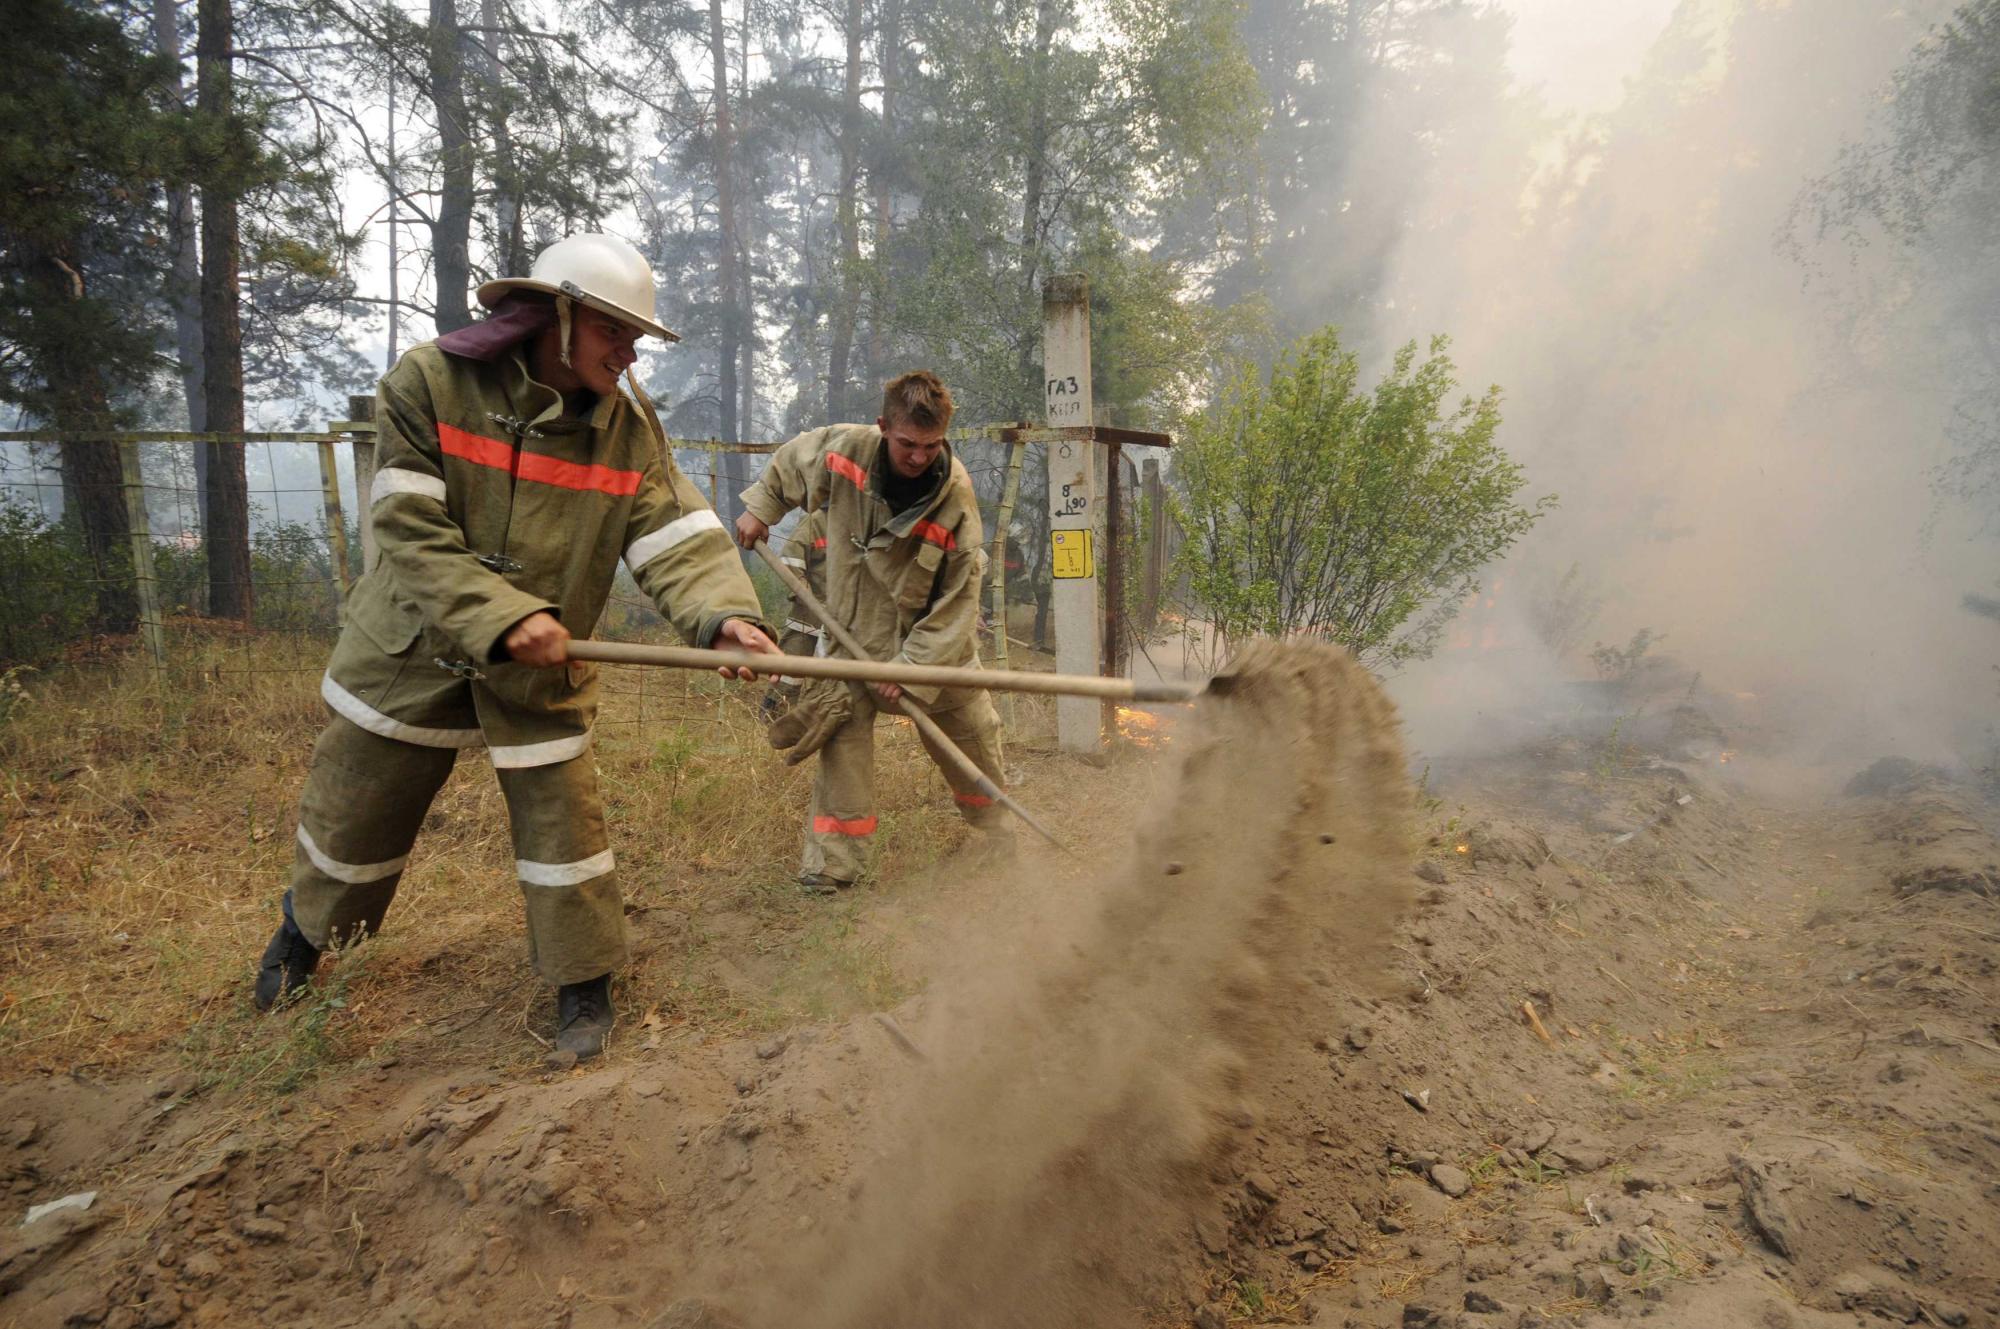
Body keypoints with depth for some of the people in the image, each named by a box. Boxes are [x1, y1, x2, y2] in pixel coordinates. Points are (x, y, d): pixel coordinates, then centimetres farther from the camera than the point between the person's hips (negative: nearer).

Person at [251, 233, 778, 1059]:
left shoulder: (630, 429, -10)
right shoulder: (428, 384, -16)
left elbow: (680, 541, -19)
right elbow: (412, 534, -22)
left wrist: (721, 613, -39)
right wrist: (503, 619, -32)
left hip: (542, 668, 1)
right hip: (412, 651, 0)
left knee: (563, 824, -1)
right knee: (353, 813, 16)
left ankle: (583, 982, 20)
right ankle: (307, 929, 47)